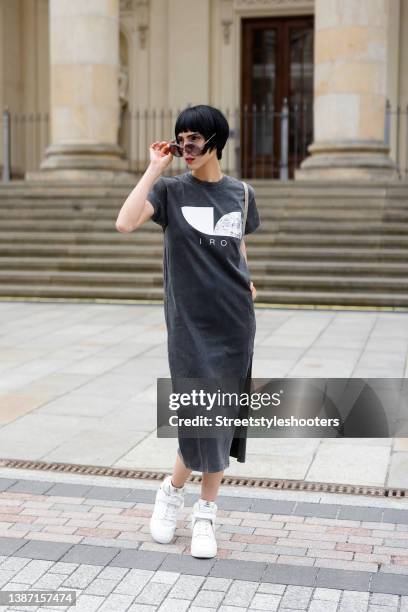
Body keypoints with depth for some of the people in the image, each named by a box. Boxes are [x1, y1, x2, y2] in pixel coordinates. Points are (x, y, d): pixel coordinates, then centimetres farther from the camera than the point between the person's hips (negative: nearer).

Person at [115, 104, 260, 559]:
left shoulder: (242, 194, 7)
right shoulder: (171, 189, -3)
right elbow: (125, 223, -20)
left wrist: (246, 281, 8)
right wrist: (154, 169, -15)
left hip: (236, 320, 3)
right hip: (189, 321, -3)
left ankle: (205, 513, 22)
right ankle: (172, 491, 23)